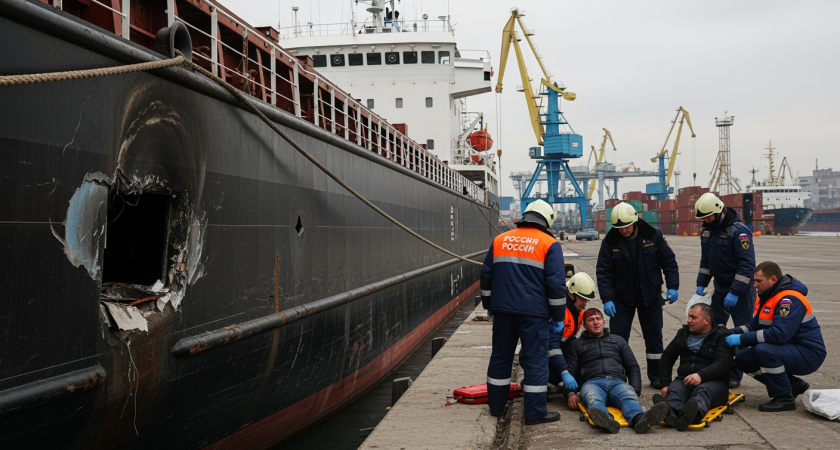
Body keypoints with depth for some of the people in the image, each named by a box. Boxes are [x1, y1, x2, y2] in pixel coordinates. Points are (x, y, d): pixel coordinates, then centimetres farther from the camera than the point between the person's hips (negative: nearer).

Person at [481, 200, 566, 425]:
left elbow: (487, 275, 14)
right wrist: (558, 316, 1)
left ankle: (495, 405, 24)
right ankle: (535, 412, 3)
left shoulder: (500, 240, 11)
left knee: (500, 356, 15)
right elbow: (556, 282, -6)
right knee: (535, 360, 1)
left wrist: (489, 305, 24)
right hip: (533, 312, -4)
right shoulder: (549, 244, -2)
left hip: (502, 309, 5)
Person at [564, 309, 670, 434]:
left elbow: (633, 367, 28)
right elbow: (570, 372, 16)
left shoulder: (618, 340, 32)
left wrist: (635, 391, 9)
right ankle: (606, 420, -72)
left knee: (630, 397, -36)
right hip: (592, 383, -2)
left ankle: (639, 419, -68)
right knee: (594, 401, -40)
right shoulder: (576, 345, 26)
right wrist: (570, 393, -5)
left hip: (617, 382, 2)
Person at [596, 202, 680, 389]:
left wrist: (673, 286, -9)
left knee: (654, 336, 8)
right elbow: (604, 272, -8)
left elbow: (669, 261, -1)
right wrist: (607, 299, -17)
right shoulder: (610, 242, -10)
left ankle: (656, 376, 20)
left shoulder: (653, 236, -8)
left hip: (650, 295, 1)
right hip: (621, 297, -1)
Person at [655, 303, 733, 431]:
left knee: (703, 391, -38)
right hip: (684, 380, 3)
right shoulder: (683, 333, 23)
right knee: (674, 389, -32)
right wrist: (665, 384, 14)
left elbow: (722, 363, -10)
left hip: (713, 382, -3)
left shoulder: (722, 336, 6)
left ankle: (695, 414, -71)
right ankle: (671, 413, -66)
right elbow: (667, 357, 28)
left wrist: (701, 375, -28)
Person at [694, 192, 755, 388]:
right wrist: (701, 284, 8)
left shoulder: (739, 231, -19)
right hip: (720, 289, 7)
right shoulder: (708, 230, 5)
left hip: (740, 291, -7)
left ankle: (735, 376, 8)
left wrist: (735, 292, -24)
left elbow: (747, 265, -22)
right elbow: (705, 260, 16)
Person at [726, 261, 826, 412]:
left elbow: (779, 334, -32)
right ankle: (793, 384, 10)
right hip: (789, 350, 10)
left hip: (808, 354, -10)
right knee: (742, 358, -1)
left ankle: (785, 398, -15)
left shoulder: (790, 299, -23)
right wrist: (731, 333, -10)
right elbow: (754, 325, 9)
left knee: (764, 350, -33)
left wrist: (742, 339, -29)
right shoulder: (765, 297, 7)